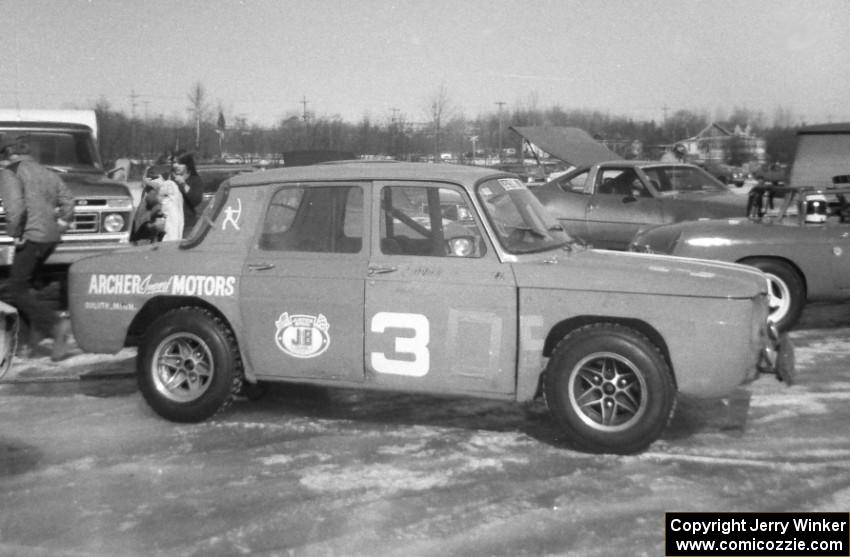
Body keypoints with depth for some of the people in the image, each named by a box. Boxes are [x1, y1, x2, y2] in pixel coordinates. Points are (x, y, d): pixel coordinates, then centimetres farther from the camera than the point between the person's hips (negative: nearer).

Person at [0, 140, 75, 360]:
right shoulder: (49, 173, 19)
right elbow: (68, 200, 11)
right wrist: (60, 224, 13)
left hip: (31, 237, -8)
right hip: (52, 237, 8)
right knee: (23, 286, 19)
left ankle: (57, 324, -20)